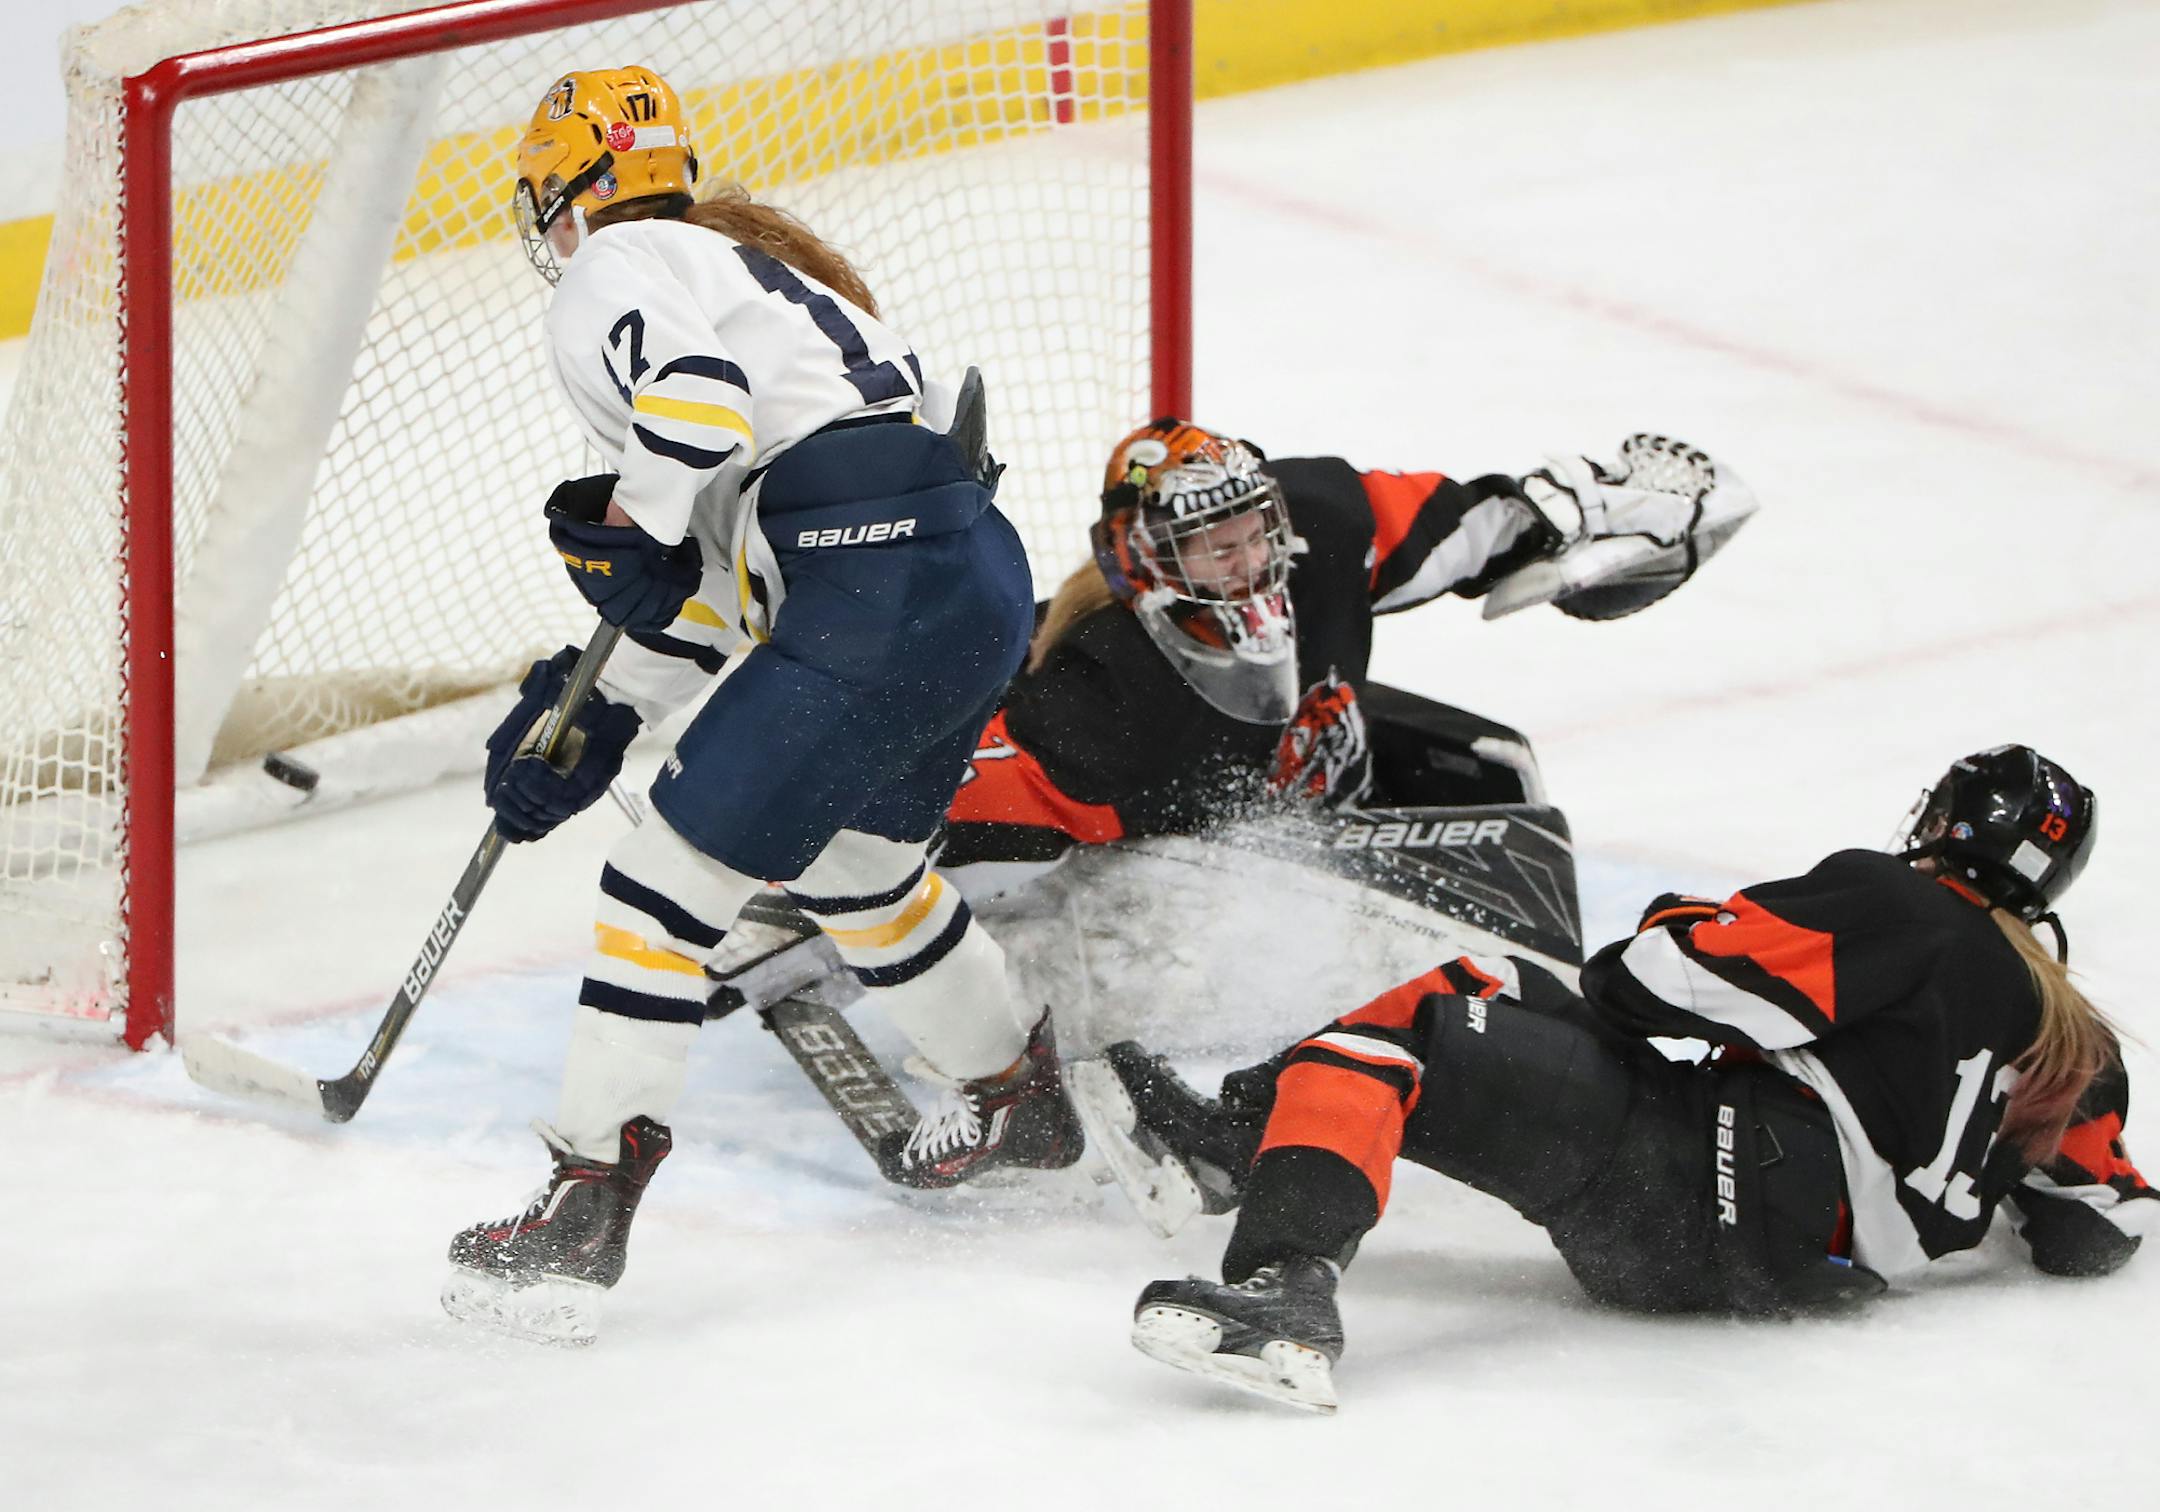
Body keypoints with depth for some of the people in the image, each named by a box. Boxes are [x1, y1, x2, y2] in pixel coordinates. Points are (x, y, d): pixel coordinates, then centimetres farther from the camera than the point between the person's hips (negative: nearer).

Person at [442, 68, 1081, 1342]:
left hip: (872, 602, -10)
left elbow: (695, 393, -23)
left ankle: (585, 1206, -9)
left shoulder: (616, 271, 1)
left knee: (676, 874, -6)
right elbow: (717, 578, 30)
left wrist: (635, 533, -9)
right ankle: (1021, 1094, 49)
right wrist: (598, 721, 27)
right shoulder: (741, 254, 30)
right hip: (982, 578, 10)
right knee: (853, 863, 32)